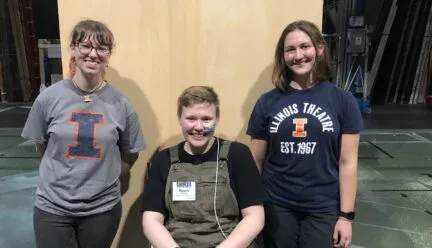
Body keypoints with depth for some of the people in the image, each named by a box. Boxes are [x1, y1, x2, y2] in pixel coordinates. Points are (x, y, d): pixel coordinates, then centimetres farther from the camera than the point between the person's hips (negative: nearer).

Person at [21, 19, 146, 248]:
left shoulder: (120, 103, -8)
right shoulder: (49, 98, -7)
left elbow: (130, 154, 3)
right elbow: (42, 147, 6)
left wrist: (104, 179, 2)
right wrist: (67, 173, 7)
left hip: (103, 207, 1)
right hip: (53, 206, 0)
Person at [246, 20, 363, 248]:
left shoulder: (342, 101, -4)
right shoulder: (267, 102, -3)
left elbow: (347, 162, -3)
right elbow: (255, 161, 1)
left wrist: (346, 215, -4)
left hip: (323, 209, 0)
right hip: (277, 207, 1)